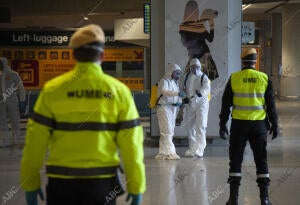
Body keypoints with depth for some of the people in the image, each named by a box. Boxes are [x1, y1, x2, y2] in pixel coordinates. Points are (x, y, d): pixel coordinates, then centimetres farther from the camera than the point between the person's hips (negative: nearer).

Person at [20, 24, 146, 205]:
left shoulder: (53, 89, -3)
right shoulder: (118, 91, -2)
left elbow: (36, 140, -3)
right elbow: (131, 143, -3)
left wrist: (30, 183, 7)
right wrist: (136, 186, 6)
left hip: (62, 182, 0)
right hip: (102, 183, 1)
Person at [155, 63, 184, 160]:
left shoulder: (175, 82, 19)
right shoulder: (164, 81, -8)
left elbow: (178, 97, 19)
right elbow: (164, 91, -28)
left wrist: (179, 102, -4)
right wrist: (177, 93, -40)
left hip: (172, 108, 9)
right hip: (164, 107, -9)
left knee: (170, 132, 9)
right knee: (167, 131, -13)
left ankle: (163, 153, 15)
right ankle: (170, 152, -15)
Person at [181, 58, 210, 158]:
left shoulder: (204, 77, -6)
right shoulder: (187, 76, 8)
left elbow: (207, 89, -23)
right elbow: (184, 89, 15)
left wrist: (201, 92, -44)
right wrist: (184, 98, -3)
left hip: (201, 104, -5)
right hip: (189, 104, 5)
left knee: (200, 126, -11)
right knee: (189, 126, 9)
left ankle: (199, 149, -9)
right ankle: (192, 148, 23)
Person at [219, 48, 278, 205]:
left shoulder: (234, 78, -2)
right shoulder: (264, 78, -1)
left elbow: (226, 104, -1)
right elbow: (270, 104, 2)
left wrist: (222, 124, 6)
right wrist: (274, 125, 10)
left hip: (239, 124, -1)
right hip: (259, 124, 1)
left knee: (236, 160, 7)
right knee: (261, 160, 9)